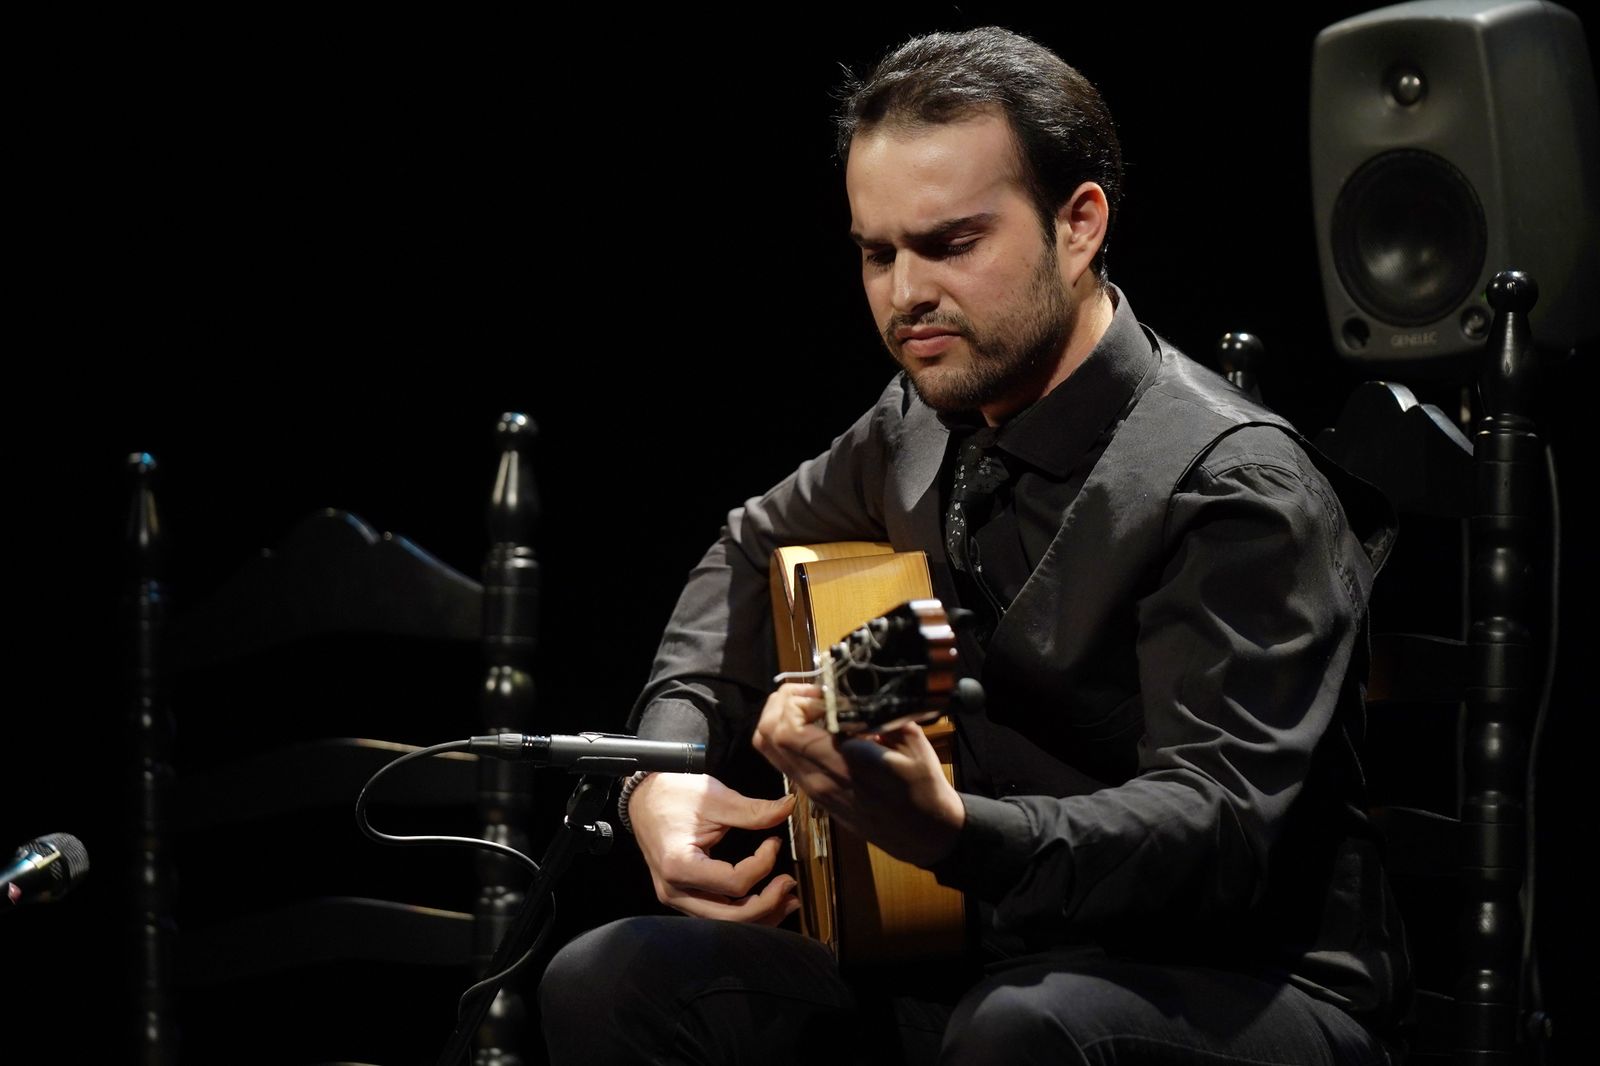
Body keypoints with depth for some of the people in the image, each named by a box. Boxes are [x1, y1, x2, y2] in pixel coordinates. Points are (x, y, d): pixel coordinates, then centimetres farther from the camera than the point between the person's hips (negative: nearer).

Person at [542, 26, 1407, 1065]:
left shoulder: (1236, 488, -18)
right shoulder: (928, 420, 6)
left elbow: (1221, 824, -28)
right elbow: (759, 551, 27)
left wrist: (950, 832, -44)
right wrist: (667, 769, 9)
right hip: (997, 968, 7)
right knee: (609, 982, -8)